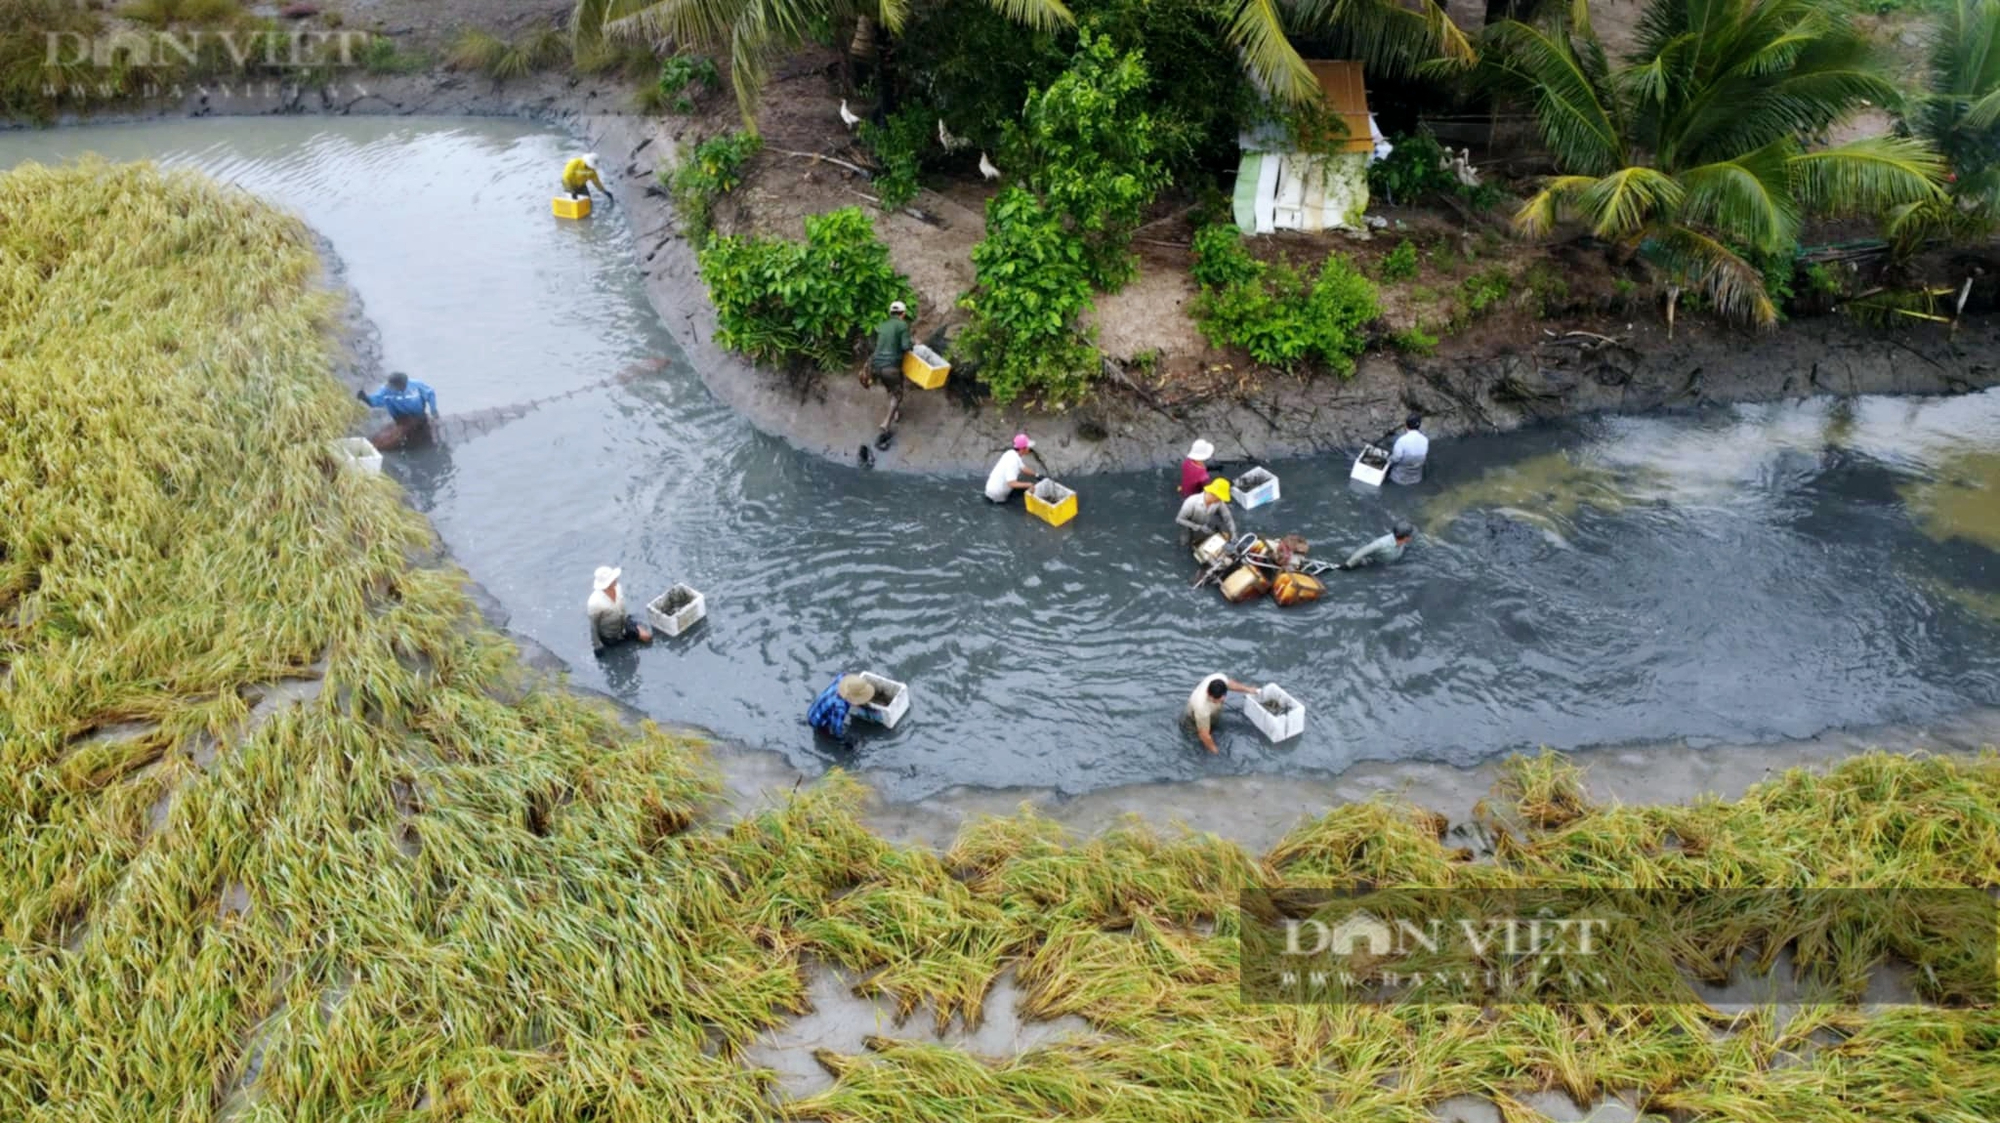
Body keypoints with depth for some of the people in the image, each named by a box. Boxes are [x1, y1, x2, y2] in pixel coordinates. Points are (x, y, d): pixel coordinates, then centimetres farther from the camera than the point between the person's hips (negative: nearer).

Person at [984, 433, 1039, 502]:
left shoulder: (1011, 453, 0)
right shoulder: (1013, 461, -28)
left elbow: (1023, 468, 15)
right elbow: (1011, 483, -34)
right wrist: (1029, 484, -33)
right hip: (998, 496, -8)